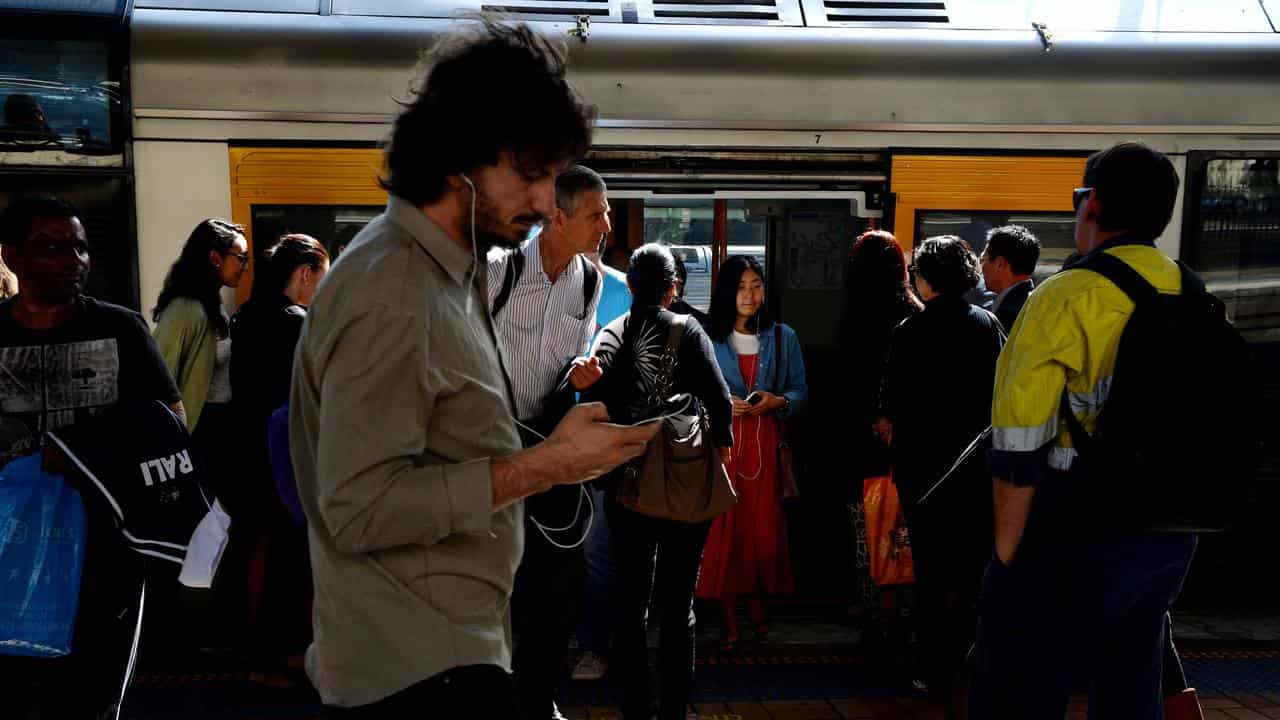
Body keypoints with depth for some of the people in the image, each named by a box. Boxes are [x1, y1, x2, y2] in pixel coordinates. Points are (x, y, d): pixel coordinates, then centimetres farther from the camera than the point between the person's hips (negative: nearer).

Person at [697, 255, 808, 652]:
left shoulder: (783, 338, 7)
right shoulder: (706, 338, 2)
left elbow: (801, 391, 7)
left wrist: (777, 401, -12)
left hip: (766, 444, 1)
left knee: (764, 526, 2)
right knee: (723, 527, -2)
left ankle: (757, 599, 25)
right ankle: (727, 616, 7)